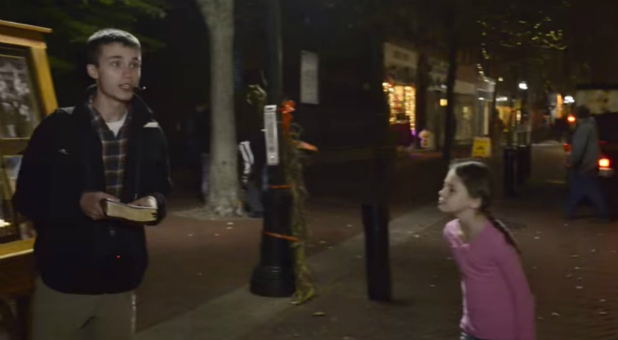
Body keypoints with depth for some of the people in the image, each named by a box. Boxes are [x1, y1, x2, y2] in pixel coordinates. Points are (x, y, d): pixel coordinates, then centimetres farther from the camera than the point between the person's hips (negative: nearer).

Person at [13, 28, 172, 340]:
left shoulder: (150, 133, 4)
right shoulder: (57, 127, -6)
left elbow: (160, 189, 13)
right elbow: (26, 198, -3)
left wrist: (154, 203, -11)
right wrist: (78, 202, -21)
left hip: (121, 282, 3)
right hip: (62, 280, -3)